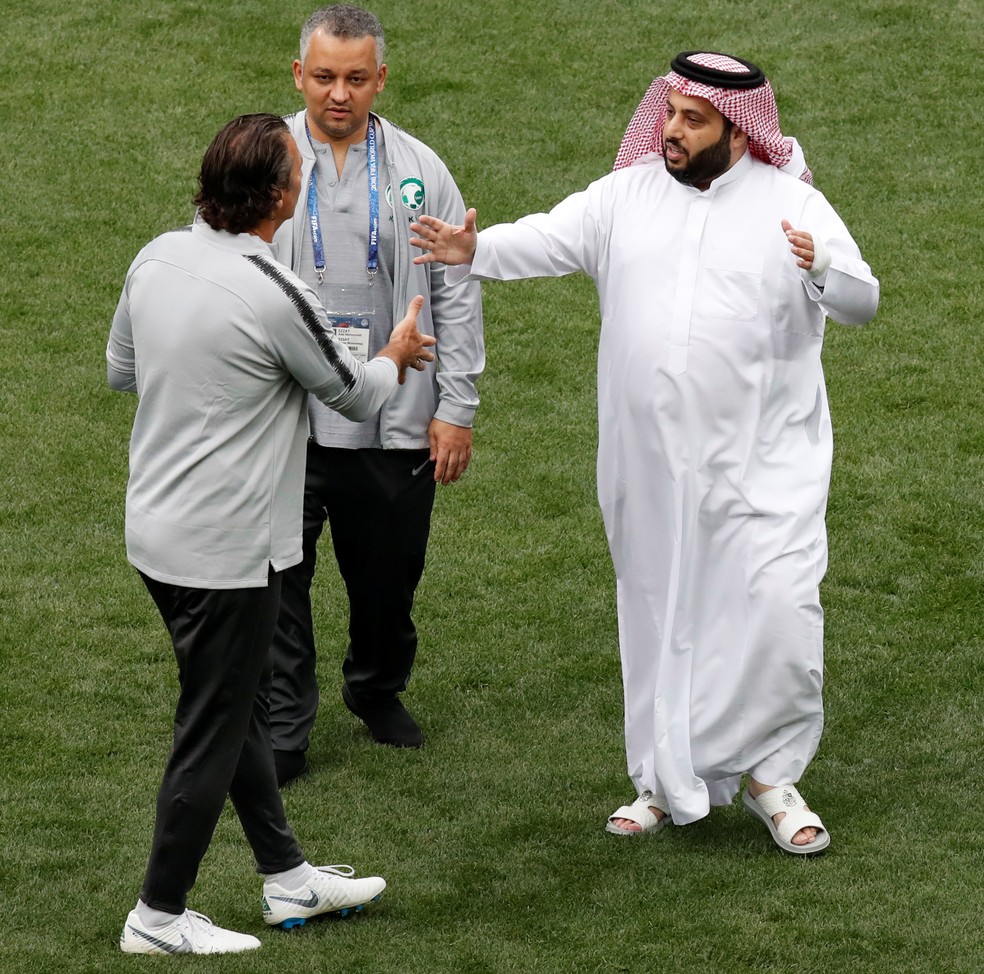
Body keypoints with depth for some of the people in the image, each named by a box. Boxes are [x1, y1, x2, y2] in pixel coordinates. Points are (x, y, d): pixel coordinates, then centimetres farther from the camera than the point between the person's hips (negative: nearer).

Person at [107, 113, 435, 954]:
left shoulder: (157, 259, -1)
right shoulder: (274, 297, -23)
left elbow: (122, 370, 15)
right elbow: (354, 394, -6)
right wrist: (396, 358, 15)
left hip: (158, 530, 8)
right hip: (227, 551, -8)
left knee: (241, 705, 20)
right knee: (213, 733, 5)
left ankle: (288, 879, 33)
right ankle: (160, 916, 15)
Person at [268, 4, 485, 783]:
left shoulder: (418, 172, 2)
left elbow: (458, 295, 5)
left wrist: (456, 410, 2)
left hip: (394, 425, 1)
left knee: (388, 575, 15)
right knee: (278, 579, 0)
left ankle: (378, 690, 39)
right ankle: (282, 732, 12)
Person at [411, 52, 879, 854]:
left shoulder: (791, 205, -3)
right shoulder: (627, 195, 5)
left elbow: (862, 302, -8)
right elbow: (548, 239, -2)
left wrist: (823, 267, -29)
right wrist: (475, 251, -21)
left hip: (760, 463, -3)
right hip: (650, 464, 3)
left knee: (779, 610, -12)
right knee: (660, 615, 11)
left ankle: (769, 774, 7)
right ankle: (672, 782, 24)